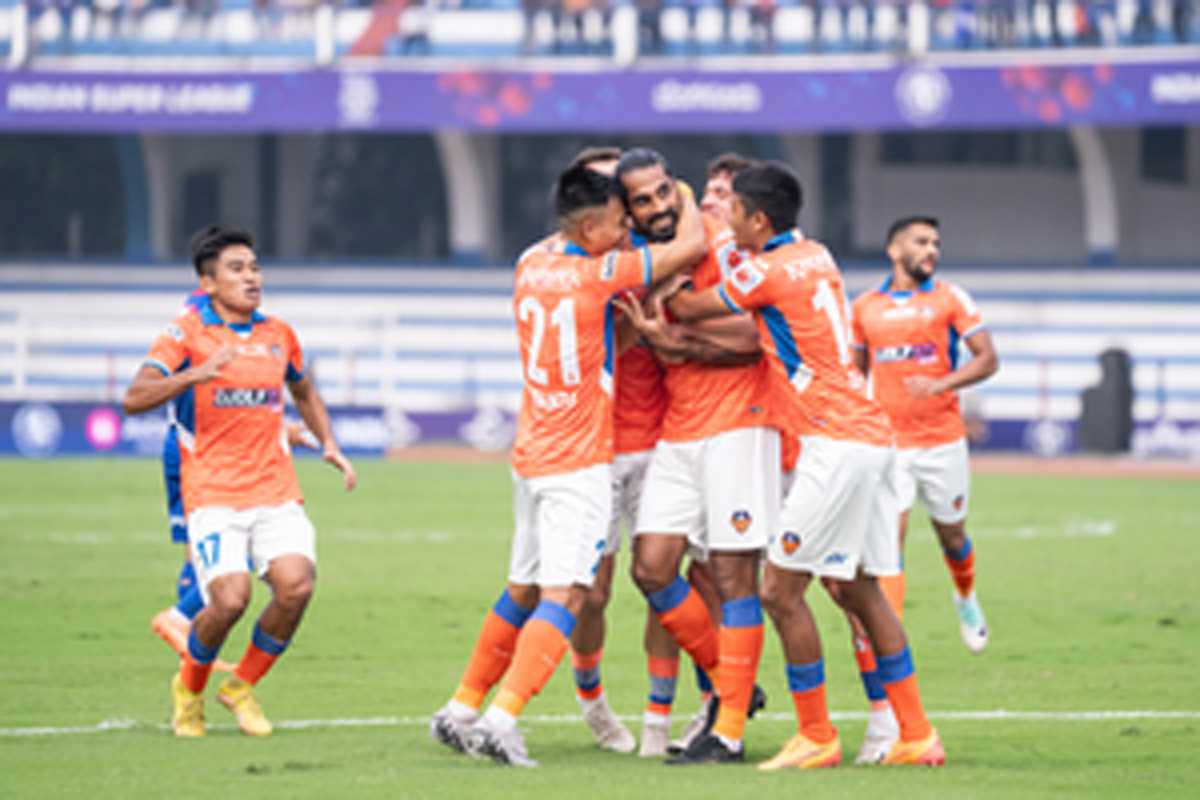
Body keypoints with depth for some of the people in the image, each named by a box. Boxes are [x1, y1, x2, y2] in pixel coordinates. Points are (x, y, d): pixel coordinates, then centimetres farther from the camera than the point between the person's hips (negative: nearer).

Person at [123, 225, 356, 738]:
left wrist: (328, 445, 17)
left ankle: (242, 685, 6)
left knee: (296, 584, -19)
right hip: (213, 495, -4)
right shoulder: (187, 333, -2)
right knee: (230, 597, -21)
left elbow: (304, 393, 32)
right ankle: (189, 687, 10)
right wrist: (194, 374, -28)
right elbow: (135, 398, -13)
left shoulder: (278, 335, 13)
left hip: (276, 492, 4)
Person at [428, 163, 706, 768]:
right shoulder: (596, 275, -13)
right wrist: (683, 198, 8)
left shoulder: (530, 264, 7)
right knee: (564, 595, -10)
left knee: (522, 591, 18)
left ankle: (461, 711, 22)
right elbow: (690, 245, -11)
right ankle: (502, 718, -21)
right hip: (580, 463, -8)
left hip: (530, 456, 8)